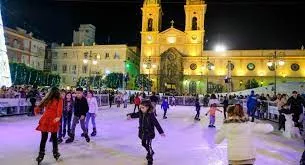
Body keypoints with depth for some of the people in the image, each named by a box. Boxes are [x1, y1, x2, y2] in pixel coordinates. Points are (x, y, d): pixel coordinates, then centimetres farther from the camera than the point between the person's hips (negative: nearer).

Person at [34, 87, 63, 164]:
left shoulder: (47, 99, 5)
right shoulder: (59, 100, -3)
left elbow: (40, 105, 13)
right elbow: (59, 109, -18)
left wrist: (36, 111, 31)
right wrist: (59, 116, -28)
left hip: (45, 119, 2)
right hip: (53, 120, -2)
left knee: (43, 138, 10)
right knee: (54, 138, 15)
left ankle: (41, 155, 12)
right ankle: (55, 153, 25)